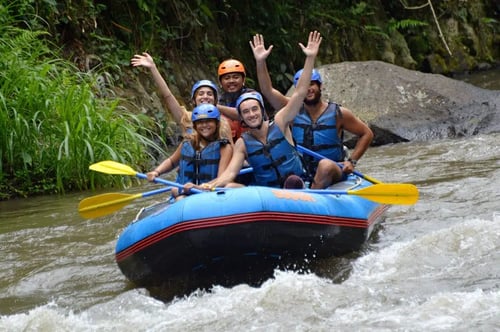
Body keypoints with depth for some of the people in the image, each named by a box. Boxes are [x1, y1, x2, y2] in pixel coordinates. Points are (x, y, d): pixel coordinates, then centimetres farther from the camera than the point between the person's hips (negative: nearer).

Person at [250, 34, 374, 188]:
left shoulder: (338, 113, 2)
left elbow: (367, 134, 9)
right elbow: (268, 91, -1)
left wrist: (352, 161, -2)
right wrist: (260, 62, -13)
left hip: (334, 174, -3)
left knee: (325, 165, -36)